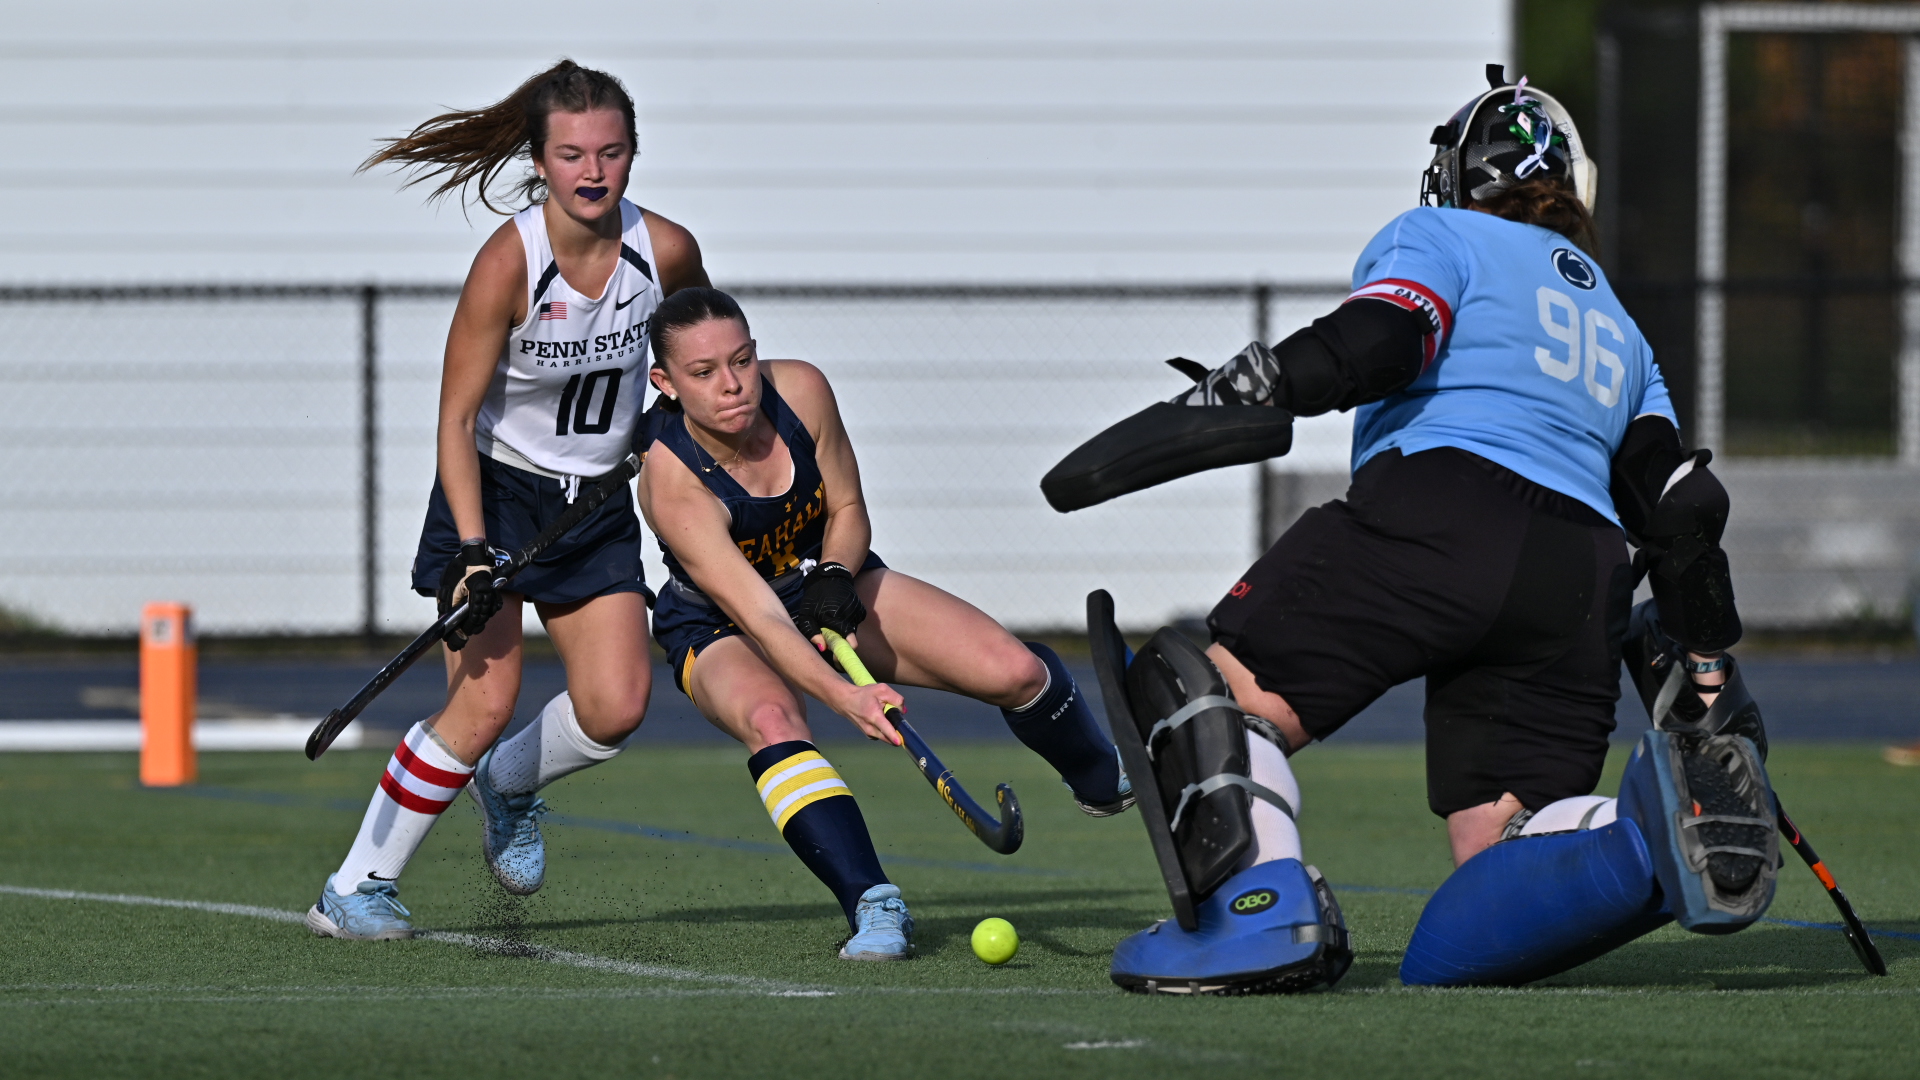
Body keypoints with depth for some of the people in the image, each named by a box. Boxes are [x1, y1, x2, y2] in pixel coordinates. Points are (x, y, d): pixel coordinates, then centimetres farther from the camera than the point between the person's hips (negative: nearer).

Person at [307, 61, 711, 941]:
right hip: (496, 489, -4)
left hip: (598, 504, 4)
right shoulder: (507, 263, -23)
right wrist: (471, 549, -27)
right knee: (485, 702, -17)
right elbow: (457, 417, -18)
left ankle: (508, 785, 23)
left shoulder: (667, 252, -11)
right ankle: (354, 890, -3)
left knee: (616, 707, -11)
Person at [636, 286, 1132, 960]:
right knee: (771, 721, -39)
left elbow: (849, 511, -4)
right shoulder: (671, 482, -34)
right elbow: (757, 615, -43)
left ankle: (1104, 781, 22)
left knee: (1014, 670, -10)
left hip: (829, 580, 4)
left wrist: (834, 578, -25)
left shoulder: (800, 391, -21)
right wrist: (840, 695, -56)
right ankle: (873, 905, -39)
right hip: (719, 634, -4)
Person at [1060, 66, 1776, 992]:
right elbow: (1681, 506, 25)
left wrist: (1215, 404, -4)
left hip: (1438, 510, -6)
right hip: (1580, 589, 6)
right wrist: (1705, 675, 27)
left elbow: (1373, 343, -5)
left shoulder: (1437, 237, 18)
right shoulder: (1620, 330, 37)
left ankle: (1259, 899, -35)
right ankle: (1670, 821, -27)